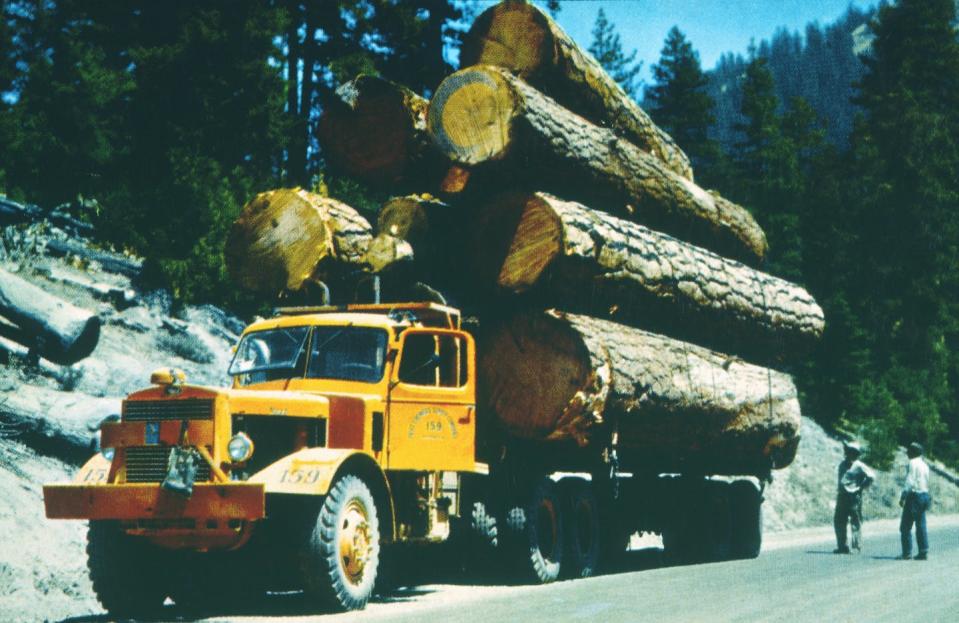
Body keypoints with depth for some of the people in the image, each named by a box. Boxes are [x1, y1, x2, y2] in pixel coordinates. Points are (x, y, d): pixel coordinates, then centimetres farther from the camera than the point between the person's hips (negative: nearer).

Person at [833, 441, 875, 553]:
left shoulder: (859, 466, -8)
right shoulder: (843, 464, 14)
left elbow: (871, 476, -11)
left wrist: (862, 487, -8)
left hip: (854, 497, -7)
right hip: (842, 497, 7)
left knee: (856, 523, -3)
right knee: (839, 521, 6)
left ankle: (856, 547, 1)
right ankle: (842, 546, 13)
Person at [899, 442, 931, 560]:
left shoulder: (913, 463, -10)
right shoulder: (924, 465, 16)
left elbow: (909, 482, -17)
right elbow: (927, 483, 18)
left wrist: (902, 497, -18)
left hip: (914, 496, -8)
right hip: (924, 495, 8)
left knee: (905, 526, -3)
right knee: (921, 525, 8)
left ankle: (907, 552, -6)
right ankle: (923, 552, 4)